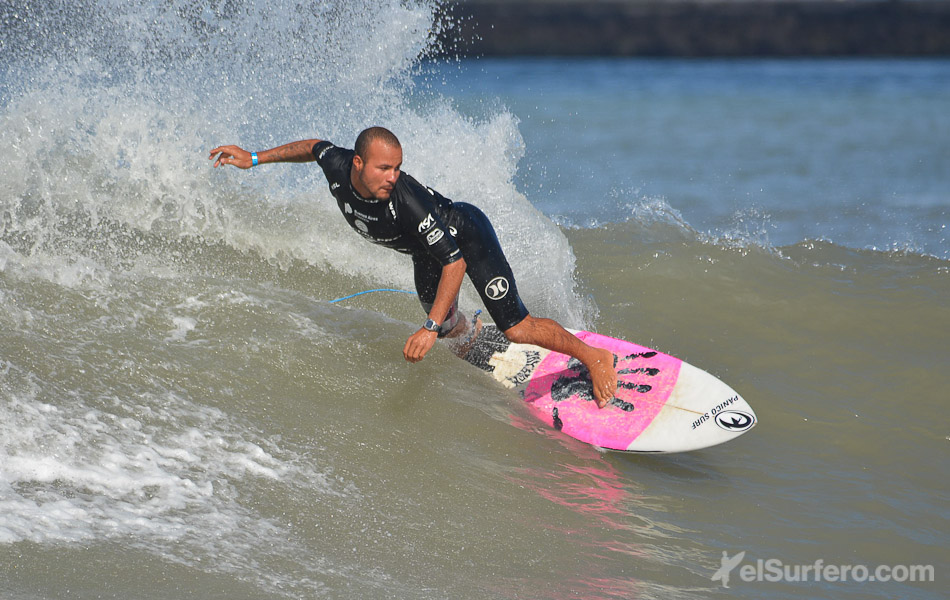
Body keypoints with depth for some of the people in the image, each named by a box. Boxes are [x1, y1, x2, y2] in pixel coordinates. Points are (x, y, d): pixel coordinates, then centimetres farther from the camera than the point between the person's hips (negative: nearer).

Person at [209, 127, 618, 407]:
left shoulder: (408, 201, -42)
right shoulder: (337, 167, -26)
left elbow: (455, 262, -39)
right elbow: (314, 147, 0)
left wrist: (430, 329, -43)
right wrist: (254, 159, 5)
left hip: (467, 234, -6)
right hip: (427, 249, 7)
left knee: (517, 329, -14)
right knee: (449, 330, 20)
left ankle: (595, 357, 4)